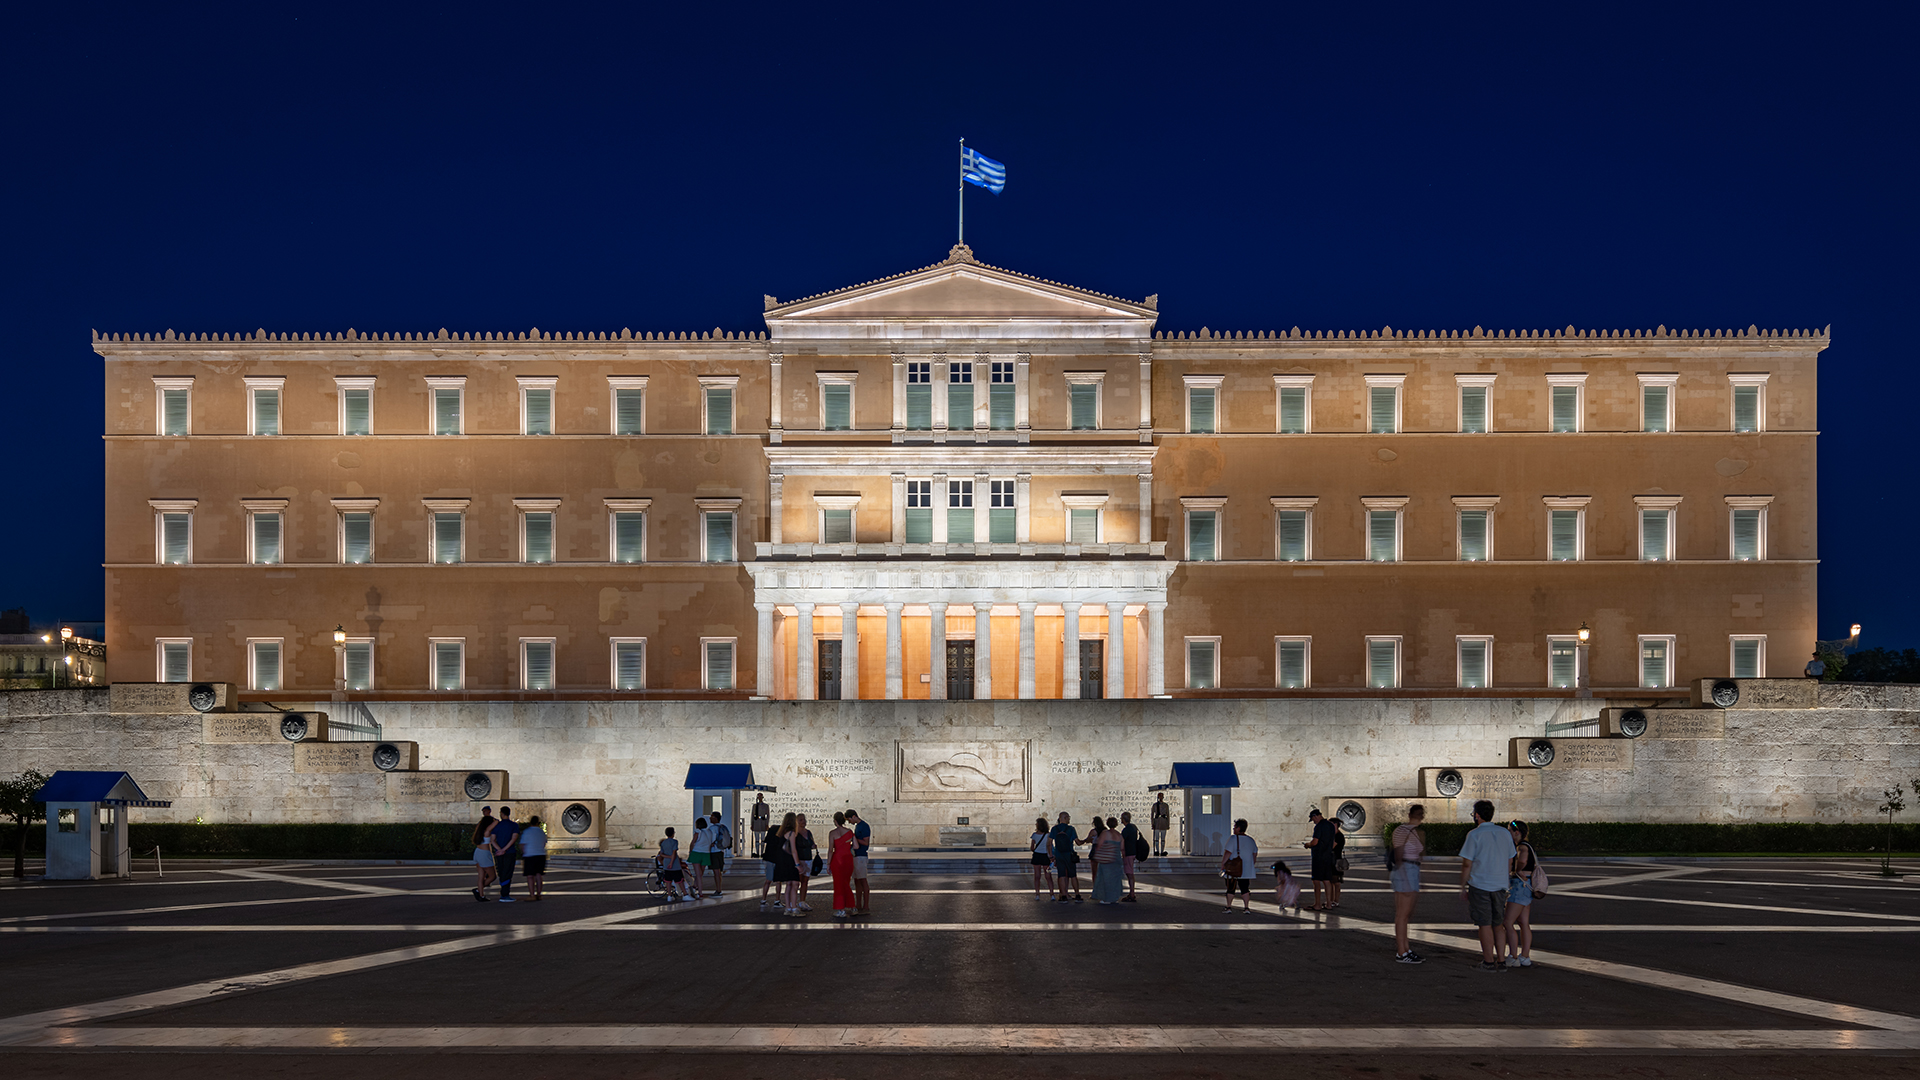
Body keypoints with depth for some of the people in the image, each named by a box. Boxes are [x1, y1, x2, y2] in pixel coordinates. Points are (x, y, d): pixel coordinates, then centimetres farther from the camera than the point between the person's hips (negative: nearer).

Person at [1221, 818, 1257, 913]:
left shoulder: (1233, 838, -13)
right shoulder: (1251, 840, 6)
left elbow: (1227, 853, -18)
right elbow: (1255, 854, 13)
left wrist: (1222, 864, -10)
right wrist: (1251, 864, 24)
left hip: (1232, 870, -4)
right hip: (1246, 870, 4)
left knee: (1230, 888, 7)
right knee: (1245, 888, 8)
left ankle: (1229, 907, 9)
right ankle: (1246, 907, 2)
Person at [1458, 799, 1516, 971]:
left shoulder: (1474, 835, -10)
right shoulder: (1505, 834, 7)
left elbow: (1467, 864, -11)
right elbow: (1510, 862, 14)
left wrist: (1462, 886, -2)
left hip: (1479, 885, -5)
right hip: (1500, 885, 5)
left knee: (1485, 925, 0)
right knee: (1498, 924, 13)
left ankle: (1489, 962, 4)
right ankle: (1500, 958, 15)